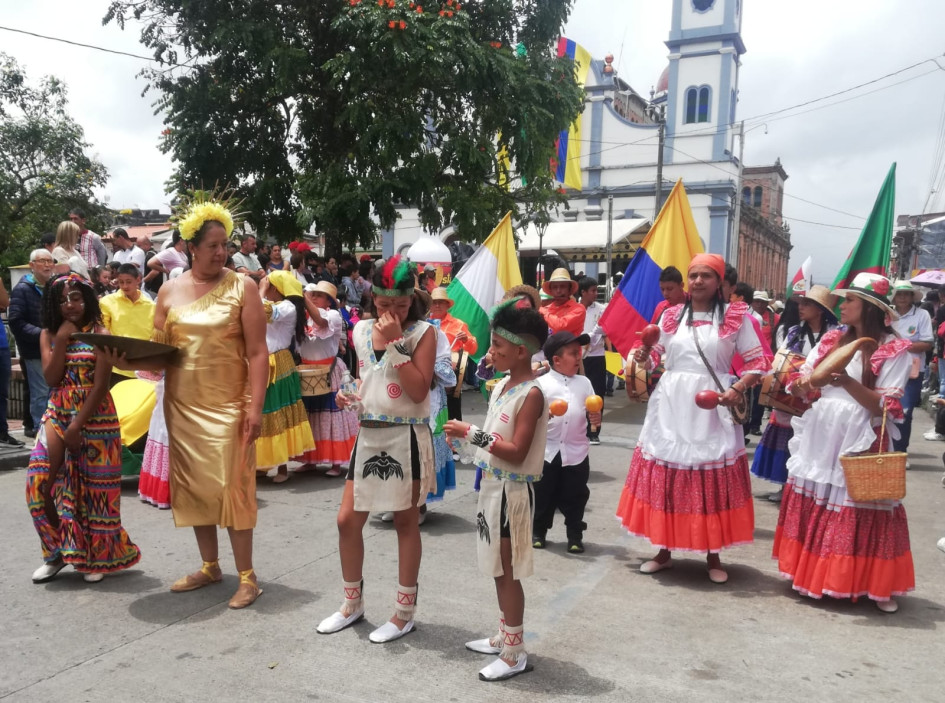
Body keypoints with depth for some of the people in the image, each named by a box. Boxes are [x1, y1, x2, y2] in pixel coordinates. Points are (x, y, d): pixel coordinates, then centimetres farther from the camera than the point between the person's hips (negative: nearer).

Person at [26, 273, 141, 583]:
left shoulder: (100, 334, -6)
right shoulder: (48, 335, 7)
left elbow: (100, 385, -12)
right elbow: (51, 378, -6)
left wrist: (77, 426, -16)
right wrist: (62, 340, -13)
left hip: (94, 418, -4)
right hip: (57, 415, 4)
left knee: (93, 487, 3)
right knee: (40, 482, -2)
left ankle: (94, 556, 20)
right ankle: (57, 551, 18)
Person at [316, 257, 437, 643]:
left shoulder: (423, 332, -9)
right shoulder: (361, 330, 6)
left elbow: (419, 391, -20)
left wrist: (396, 342, -21)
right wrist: (350, 395, 1)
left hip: (407, 437, -5)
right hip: (369, 435, 6)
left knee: (406, 523, 6)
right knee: (347, 520, 8)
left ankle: (405, 611, 21)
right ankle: (352, 603, 29)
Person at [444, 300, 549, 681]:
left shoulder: (531, 393, -20)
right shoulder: (503, 383, 7)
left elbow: (517, 452, -24)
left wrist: (473, 434, -23)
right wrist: (468, 433, 3)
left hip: (512, 490, -9)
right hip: (493, 484, 9)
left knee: (508, 572, 1)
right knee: (498, 568, 19)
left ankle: (515, 653, 15)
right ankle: (504, 636, 34)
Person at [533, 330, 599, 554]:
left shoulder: (584, 383, 7)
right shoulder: (542, 383, -4)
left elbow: (592, 411, 10)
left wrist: (595, 419, -11)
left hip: (576, 452, 2)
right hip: (547, 450, -2)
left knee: (575, 496, 9)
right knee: (543, 494, 9)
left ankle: (575, 535, 23)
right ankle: (538, 531, 26)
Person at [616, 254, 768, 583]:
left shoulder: (735, 317, 0)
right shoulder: (671, 316, 8)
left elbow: (757, 362, 0)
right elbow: (654, 355, 12)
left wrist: (737, 389, -15)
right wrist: (642, 357, -10)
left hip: (713, 408, -2)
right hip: (671, 404, 3)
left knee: (713, 480, 2)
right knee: (665, 477, 6)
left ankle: (713, 556, 19)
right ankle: (664, 551, 21)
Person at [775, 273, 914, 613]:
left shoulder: (894, 350, -6)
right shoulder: (831, 340, 8)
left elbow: (885, 408, -13)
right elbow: (802, 381, 6)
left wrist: (848, 383, -26)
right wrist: (802, 385, -18)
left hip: (860, 441, -5)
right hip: (819, 436, 5)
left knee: (858, 511, 0)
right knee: (812, 505, 11)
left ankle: (876, 584, 15)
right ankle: (811, 572, 25)